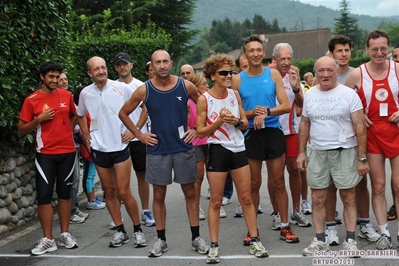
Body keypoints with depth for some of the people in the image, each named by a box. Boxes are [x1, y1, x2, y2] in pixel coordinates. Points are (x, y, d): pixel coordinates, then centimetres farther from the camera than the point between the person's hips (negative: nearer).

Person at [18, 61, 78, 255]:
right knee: (44, 195, -4)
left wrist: (68, 131, 10)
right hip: (45, 154, -2)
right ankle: (47, 240, 4)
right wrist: (38, 119, -15)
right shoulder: (32, 100, -4)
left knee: (64, 193, 9)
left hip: (67, 151, 3)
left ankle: (65, 235, 18)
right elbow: (21, 130, -1)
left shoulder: (66, 95, 5)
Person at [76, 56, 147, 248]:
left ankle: (138, 230, 11)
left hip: (120, 147, -3)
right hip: (99, 149, 3)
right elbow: (80, 116, 20)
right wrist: (86, 137, 10)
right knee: (109, 191, 9)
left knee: (123, 192, -5)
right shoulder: (85, 93, 1)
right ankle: (120, 231, 20)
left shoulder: (122, 88, -8)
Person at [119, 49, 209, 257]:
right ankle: (161, 239, 19)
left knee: (190, 193, 7)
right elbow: (123, 113, 6)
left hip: (183, 148, 0)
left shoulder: (186, 86, -5)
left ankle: (196, 237, 18)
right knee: (159, 195, 7)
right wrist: (139, 135, 0)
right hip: (157, 150, 0)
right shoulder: (144, 90, -6)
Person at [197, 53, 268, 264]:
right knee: (216, 202, 3)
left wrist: (236, 121, -13)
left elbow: (245, 124, 9)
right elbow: (200, 131, -8)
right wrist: (220, 121, -21)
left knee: (246, 198, 9)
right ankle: (214, 246, 13)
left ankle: (255, 241, 20)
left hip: (239, 150, 4)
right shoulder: (204, 100, -9)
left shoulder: (235, 94, 4)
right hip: (218, 151, -4)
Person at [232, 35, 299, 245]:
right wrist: (252, 113, -17)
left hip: (273, 132, 0)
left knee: (278, 182, 7)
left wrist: (267, 112, -20)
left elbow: (285, 106, -4)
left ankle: (284, 226, 17)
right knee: (253, 184, 9)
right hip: (250, 135, 0)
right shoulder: (237, 79, 0)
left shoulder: (273, 74, 1)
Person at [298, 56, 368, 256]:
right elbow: (305, 124, 14)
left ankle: (350, 240, 15)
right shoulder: (309, 95, 7)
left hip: (345, 152, -4)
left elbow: (360, 128, -8)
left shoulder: (349, 94, -7)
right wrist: (301, 152, 9)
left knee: (349, 198, 4)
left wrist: (362, 158, -11)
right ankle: (320, 240, 18)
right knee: (318, 199, 7)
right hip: (317, 153, 4)